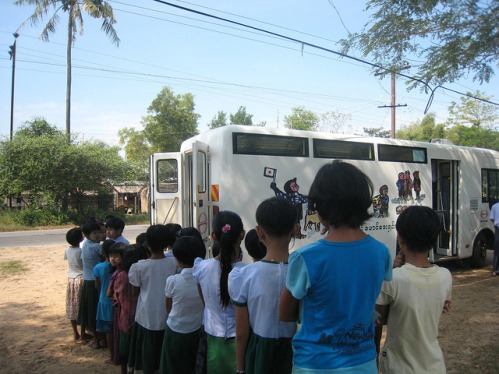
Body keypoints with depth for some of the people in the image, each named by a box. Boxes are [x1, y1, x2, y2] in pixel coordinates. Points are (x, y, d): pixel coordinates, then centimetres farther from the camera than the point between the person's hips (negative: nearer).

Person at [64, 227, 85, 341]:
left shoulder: (67, 251, 0)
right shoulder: (81, 251, -16)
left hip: (71, 279, 6)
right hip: (81, 280, -6)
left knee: (71, 307, 10)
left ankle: (75, 333, 18)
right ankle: (83, 334, 10)